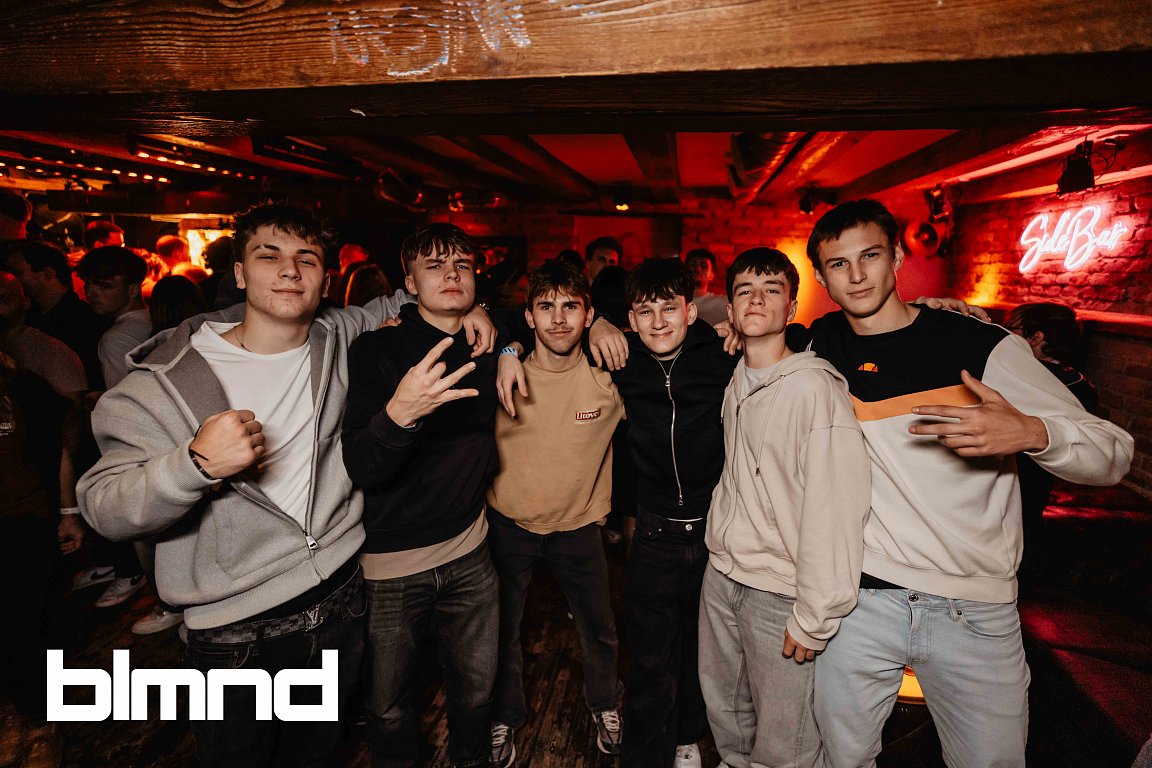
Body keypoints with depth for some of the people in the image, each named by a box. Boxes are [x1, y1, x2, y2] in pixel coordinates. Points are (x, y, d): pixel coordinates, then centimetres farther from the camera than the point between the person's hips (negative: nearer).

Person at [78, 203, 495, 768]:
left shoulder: (340, 339, -3)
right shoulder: (171, 378, -13)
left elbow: (409, 297, 15)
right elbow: (102, 507, -16)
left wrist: (465, 308, -5)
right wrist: (195, 463, -33)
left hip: (341, 606, 3)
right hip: (234, 636, -3)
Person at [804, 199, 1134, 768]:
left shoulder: (982, 346, -7)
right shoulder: (822, 343, 2)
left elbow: (1114, 454, -6)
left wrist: (1031, 432, -26)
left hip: (975, 612, -1)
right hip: (857, 599, 2)